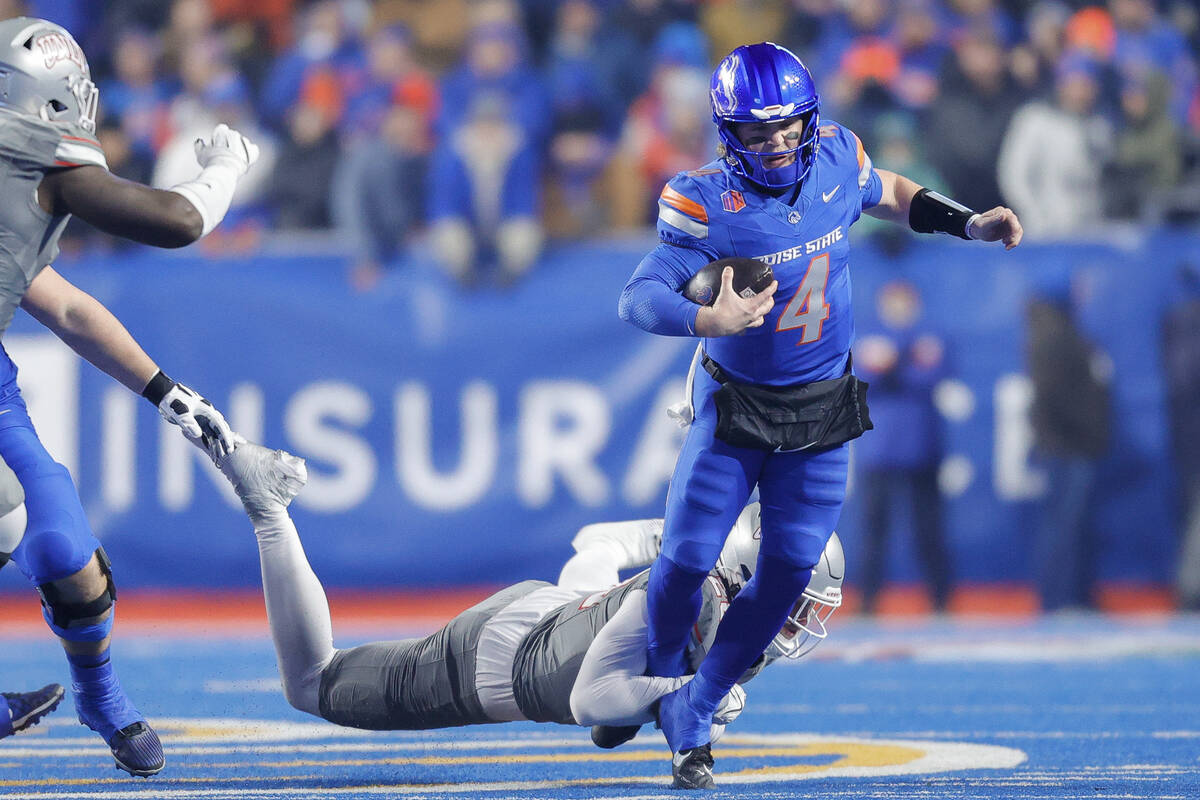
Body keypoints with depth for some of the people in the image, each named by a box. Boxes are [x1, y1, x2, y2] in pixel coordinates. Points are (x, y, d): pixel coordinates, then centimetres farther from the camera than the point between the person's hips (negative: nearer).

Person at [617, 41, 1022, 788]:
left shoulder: (836, 158, -10)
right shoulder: (707, 202, -23)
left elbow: (890, 193, 14)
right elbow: (639, 297, -29)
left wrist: (970, 223, 3)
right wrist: (709, 319, -48)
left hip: (822, 411, 3)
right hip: (734, 404, -3)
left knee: (789, 569, -2)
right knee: (687, 558, -10)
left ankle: (691, 715, 13)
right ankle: (654, 681, 20)